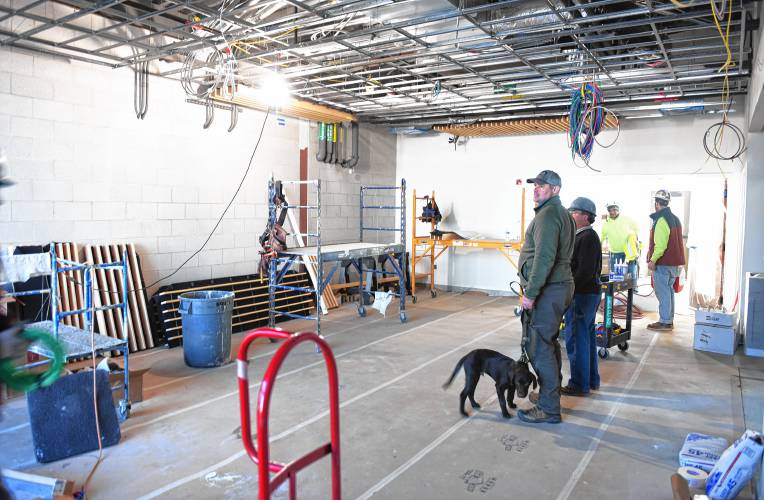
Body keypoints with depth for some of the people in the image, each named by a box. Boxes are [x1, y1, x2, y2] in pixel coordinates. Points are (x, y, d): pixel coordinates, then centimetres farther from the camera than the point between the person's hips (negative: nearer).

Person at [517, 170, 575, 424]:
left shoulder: (547, 214, -15)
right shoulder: (562, 213, 18)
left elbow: (544, 258, -25)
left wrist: (530, 293, -22)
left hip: (547, 290, -11)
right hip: (561, 286, 11)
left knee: (539, 346, -6)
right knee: (549, 342, 21)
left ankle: (548, 409, 0)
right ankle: (551, 392, 35)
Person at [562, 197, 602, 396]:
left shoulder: (587, 238, -17)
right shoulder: (588, 236, 15)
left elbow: (585, 271, -24)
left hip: (581, 295, -10)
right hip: (590, 292, 10)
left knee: (576, 340, -2)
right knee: (587, 337, 18)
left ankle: (579, 385, 7)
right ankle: (591, 380, 29)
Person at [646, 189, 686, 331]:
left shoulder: (661, 220, -16)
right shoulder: (675, 219, 15)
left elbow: (660, 244, -24)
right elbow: (677, 242, 20)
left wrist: (653, 259, -21)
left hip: (662, 263, -9)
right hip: (674, 262, 10)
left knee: (662, 292, -5)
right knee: (669, 290, 15)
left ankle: (665, 322, -3)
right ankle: (669, 320, 22)